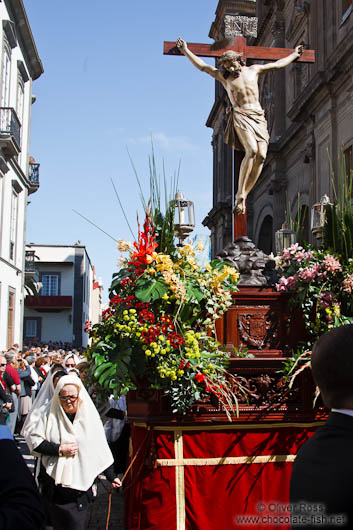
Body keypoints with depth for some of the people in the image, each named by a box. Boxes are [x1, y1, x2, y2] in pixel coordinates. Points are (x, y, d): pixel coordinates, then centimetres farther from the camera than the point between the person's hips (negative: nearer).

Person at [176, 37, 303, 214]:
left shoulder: (254, 70, 19)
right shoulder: (224, 76, 13)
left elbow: (277, 64, 32)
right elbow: (202, 66, 15)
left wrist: (294, 55, 42)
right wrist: (185, 51, 16)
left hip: (258, 116, 4)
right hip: (239, 116, -4)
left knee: (261, 155, -17)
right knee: (252, 150, -28)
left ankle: (244, 195, -11)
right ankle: (240, 195, -26)